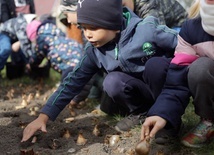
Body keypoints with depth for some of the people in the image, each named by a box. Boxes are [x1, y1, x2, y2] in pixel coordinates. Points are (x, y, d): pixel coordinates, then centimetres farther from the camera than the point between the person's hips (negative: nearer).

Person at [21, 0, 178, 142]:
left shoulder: (146, 31, -27)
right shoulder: (94, 50, -11)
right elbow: (73, 81, -8)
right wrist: (44, 116, -13)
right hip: (139, 92, 4)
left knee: (155, 64, -33)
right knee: (112, 83, -26)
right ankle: (140, 111, 0)